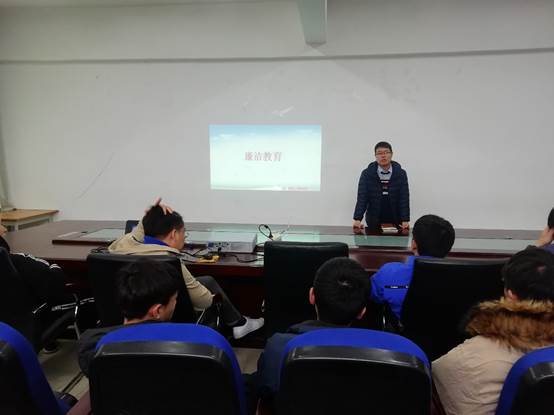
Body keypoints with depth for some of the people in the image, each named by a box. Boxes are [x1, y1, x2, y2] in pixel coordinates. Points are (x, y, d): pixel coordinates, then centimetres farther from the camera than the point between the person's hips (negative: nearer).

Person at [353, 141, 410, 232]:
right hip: (373, 223, 0)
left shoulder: (401, 173, -1)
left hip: (395, 222, 1)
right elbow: (362, 197, -10)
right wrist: (357, 220, -21)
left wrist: (405, 220, -17)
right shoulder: (366, 174, -4)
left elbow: (404, 198, -6)